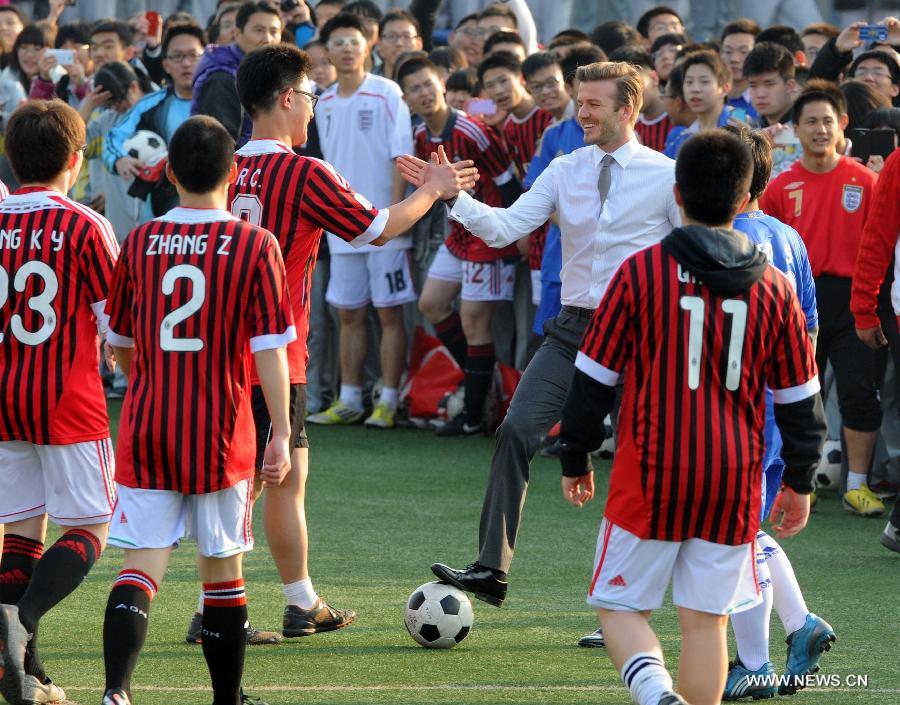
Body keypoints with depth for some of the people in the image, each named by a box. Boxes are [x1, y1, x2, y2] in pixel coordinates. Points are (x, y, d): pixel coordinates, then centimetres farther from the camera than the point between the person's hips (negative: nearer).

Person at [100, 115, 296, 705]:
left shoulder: (140, 242, 2)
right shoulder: (255, 246, -6)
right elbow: (270, 350, -10)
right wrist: (281, 434, -6)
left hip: (146, 432, 1)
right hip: (221, 434, -1)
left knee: (141, 566, -4)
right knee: (223, 568, 12)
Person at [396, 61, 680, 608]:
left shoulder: (666, 176, -3)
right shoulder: (565, 171, 6)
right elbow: (505, 227, -2)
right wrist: (454, 195, -17)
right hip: (573, 329, 3)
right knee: (517, 430, -13)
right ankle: (492, 570, -12)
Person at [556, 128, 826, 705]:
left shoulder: (640, 273, -8)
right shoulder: (774, 287, 1)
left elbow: (594, 378, -2)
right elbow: (800, 398, 9)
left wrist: (576, 459, 11)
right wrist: (801, 483, 20)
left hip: (650, 477, -2)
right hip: (734, 483, 2)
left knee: (621, 605, 6)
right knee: (707, 618, 9)